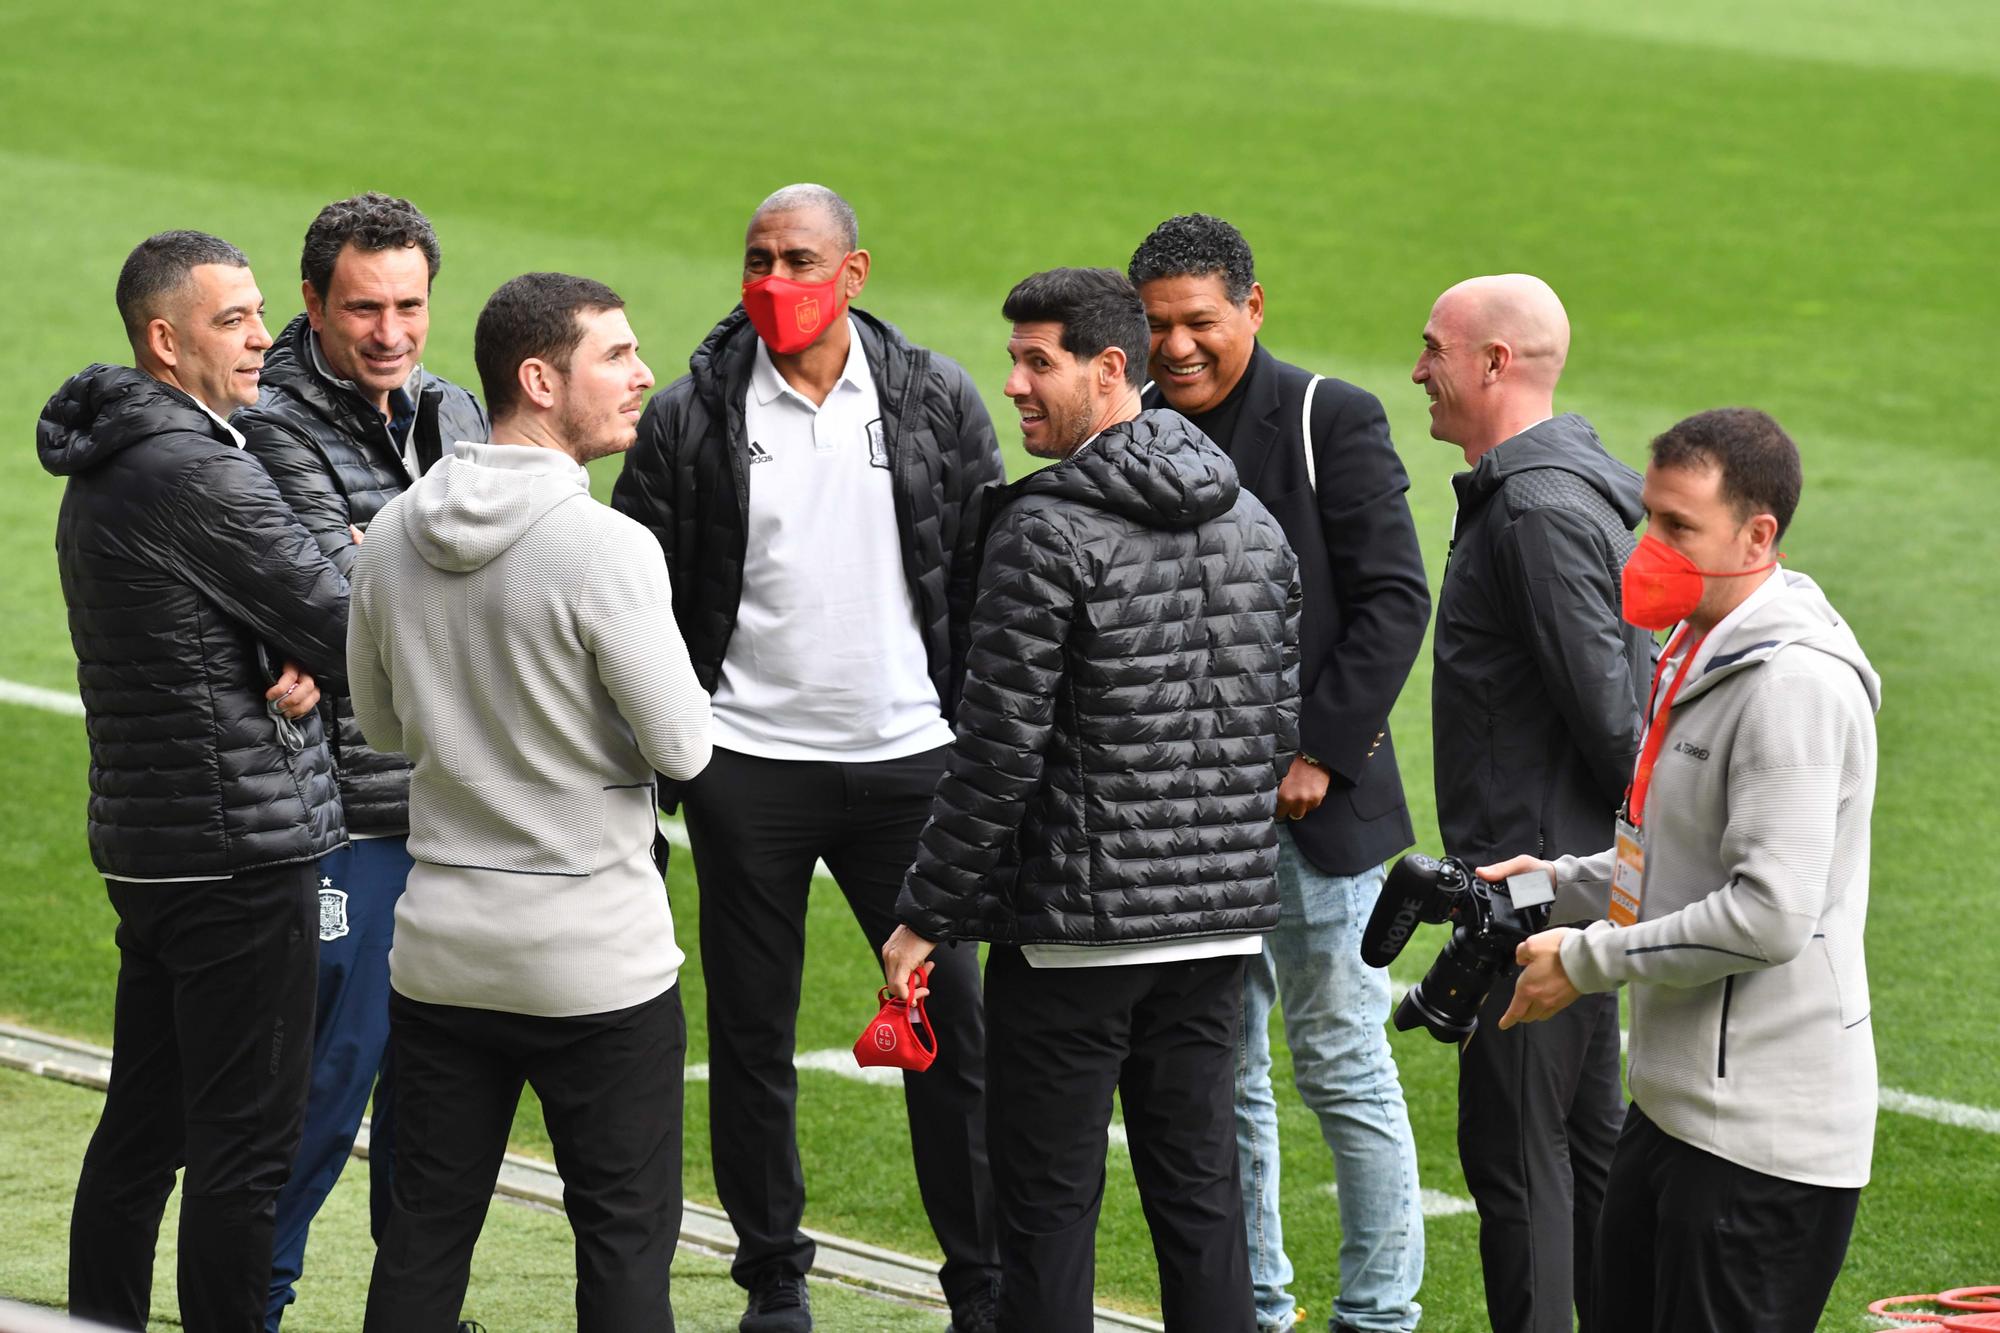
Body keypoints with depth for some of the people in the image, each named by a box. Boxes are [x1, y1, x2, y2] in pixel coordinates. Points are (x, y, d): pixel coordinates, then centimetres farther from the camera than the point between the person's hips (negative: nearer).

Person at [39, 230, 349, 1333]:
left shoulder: (103, 474, 14)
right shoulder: (198, 473, -18)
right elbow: (346, 625, -15)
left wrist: (299, 664, -3)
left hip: (145, 850, 10)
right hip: (240, 847, -10)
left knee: (143, 1124, 15)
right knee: (246, 1143, -5)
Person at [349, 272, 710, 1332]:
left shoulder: (391, 537, 2)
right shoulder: (606, 549, -19)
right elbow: (682, 747, -13)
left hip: (442, 955, 6)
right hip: (597, 962, -6)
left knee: (423, 1239, 11)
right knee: (625, 1242, 4)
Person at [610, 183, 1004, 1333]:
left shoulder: (938, 404, 2)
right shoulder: (693, 417, -1)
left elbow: (985, 583, 6)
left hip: (907, 761, 0)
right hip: (747, 764, 0)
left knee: (953, 1027, 0)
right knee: (752, 1036, 7)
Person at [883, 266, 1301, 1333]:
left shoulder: (1049, 529, -14)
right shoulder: (1252, 522, 8)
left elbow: (1000, 749, -15)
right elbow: (1282, 723, 13)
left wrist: (927, 917, -8)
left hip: (1076, 923, -7)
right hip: (1219, 921, 7)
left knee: (1049, 1202, 1)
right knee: (1197, 1187, 12)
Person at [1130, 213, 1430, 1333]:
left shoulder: (1334, 422, -7)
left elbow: (1394, 603, -10)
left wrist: (1318, 755, -14)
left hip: (1313, 805, -5)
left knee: (1344, 1066, 0)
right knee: (1220, 1074, 11)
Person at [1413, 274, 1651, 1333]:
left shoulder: (1540, 511, -19)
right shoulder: (1578, 483, 14)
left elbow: (1608, 708, -22)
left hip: (1537, 872, -10)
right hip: (1577, 876, 10)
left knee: (1512, 1149, -6)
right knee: (1584, 1138, 15)